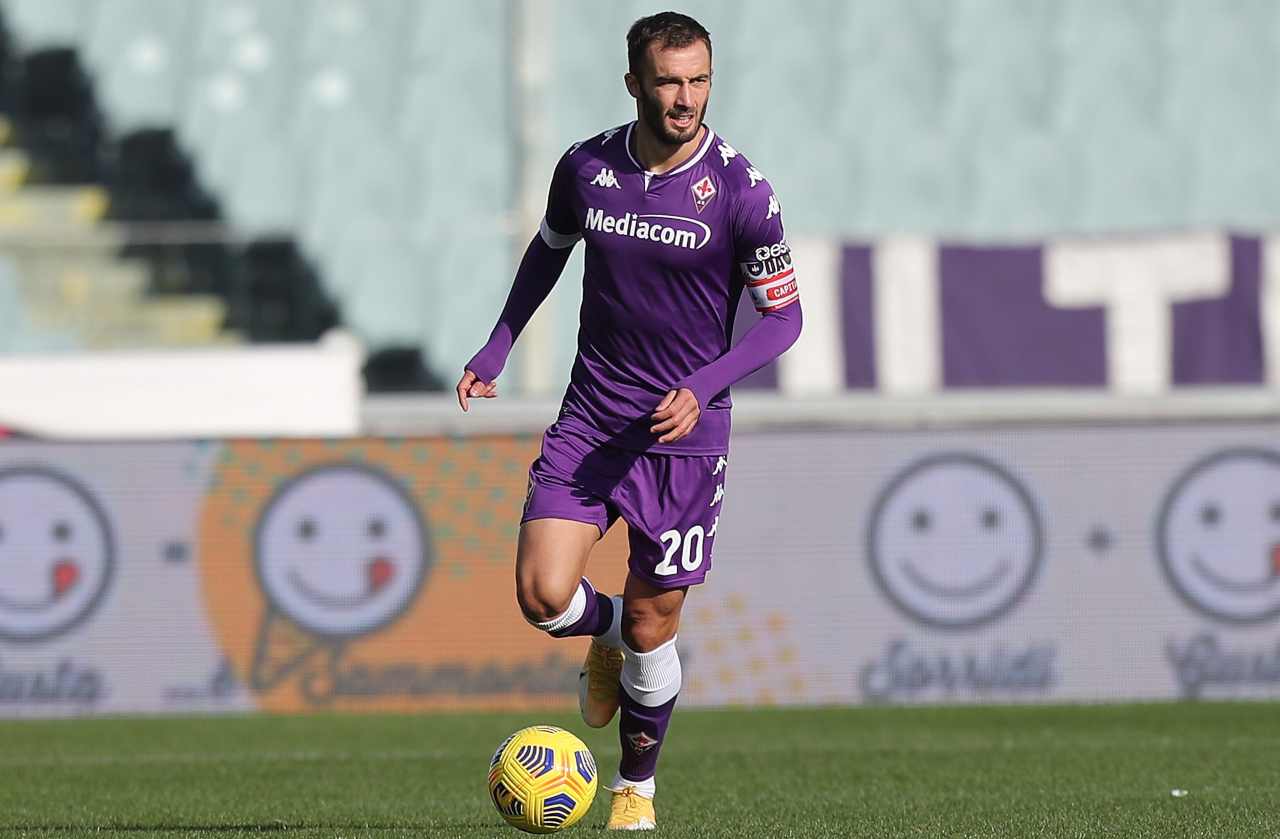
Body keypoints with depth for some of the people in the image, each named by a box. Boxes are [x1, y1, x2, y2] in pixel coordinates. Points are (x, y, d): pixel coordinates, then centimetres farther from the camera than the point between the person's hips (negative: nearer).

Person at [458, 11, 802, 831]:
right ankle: (610, 631, 25)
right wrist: (497, 348, 12)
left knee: (652, 626, 1)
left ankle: (637, 786, 25)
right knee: (543, 594, -12)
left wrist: (702, 387, -17)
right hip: (589, 417, 2)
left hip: (685, 427, -2)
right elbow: (550, 248, 20)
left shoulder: (740, 191, -11)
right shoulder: (586, 168, -2)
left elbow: (783, 316, -4)